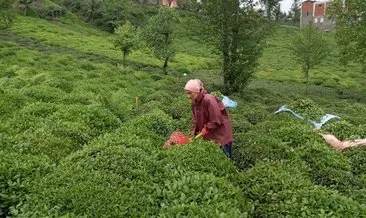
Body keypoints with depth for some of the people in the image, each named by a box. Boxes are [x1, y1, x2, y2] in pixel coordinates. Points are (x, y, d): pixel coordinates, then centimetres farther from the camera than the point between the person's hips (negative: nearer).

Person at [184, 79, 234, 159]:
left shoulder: (209, 100, -23)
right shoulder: (194, 102, 3)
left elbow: (216, 121, -23)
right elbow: (195, 120, 7)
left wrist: (202, 133, -21)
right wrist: (193, 134, -4)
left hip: (221, 136, -8)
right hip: (208, 137, 8)